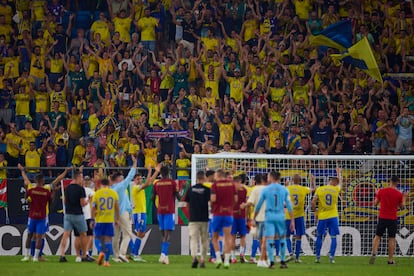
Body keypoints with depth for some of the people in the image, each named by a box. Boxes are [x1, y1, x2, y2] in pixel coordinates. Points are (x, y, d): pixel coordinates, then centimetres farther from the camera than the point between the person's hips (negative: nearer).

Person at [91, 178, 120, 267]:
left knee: (99, 237, 12)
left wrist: (92, 220, 6)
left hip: (99, 220, -1)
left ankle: (102, 252, -16)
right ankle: (106, 260, -1)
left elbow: (93, 208, -1)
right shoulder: (114, 193, 3)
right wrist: (117, 219, 14)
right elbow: (117, 207, 5)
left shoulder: (97, 193, -2)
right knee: (108, 239, 3)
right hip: (110, 220, 1)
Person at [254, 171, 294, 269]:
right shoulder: (284, 190, 4)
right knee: (282, 238, 15)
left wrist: (254, 218, 18)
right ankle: (283, 262, 16)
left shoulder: (265, 190, 1)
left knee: (269, 239, -2)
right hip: (280, 216, 2)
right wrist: (292, 220, 4)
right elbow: (289, 206, 1)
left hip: (269, 216, -2)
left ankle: (272, 262, -10)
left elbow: (258, 205, 6)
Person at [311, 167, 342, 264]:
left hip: (322, 217, 0)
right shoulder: (336, 189, -1)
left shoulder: (319, 189, -4)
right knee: (333, 237, 5)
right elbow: (340, 181, 22)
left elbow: (313, 202, -6)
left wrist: (315, 212, 10)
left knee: (319, 237, 11)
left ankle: (318, 257, 11)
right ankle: (331, 256, -3)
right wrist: (338, 172, 40)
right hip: (333, 216, 0)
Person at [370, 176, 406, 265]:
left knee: (377, 236, 10)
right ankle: (390, 260, 6)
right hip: (393, 219, -1)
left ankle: (374, 253, -11)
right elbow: (401, 206, 6)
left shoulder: (381, 191, -4)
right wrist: (404, 197, 22)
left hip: (382, 218, 1)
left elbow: (375, 203, 5)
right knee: (391, 239, 5)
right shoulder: (399, 194, -7)